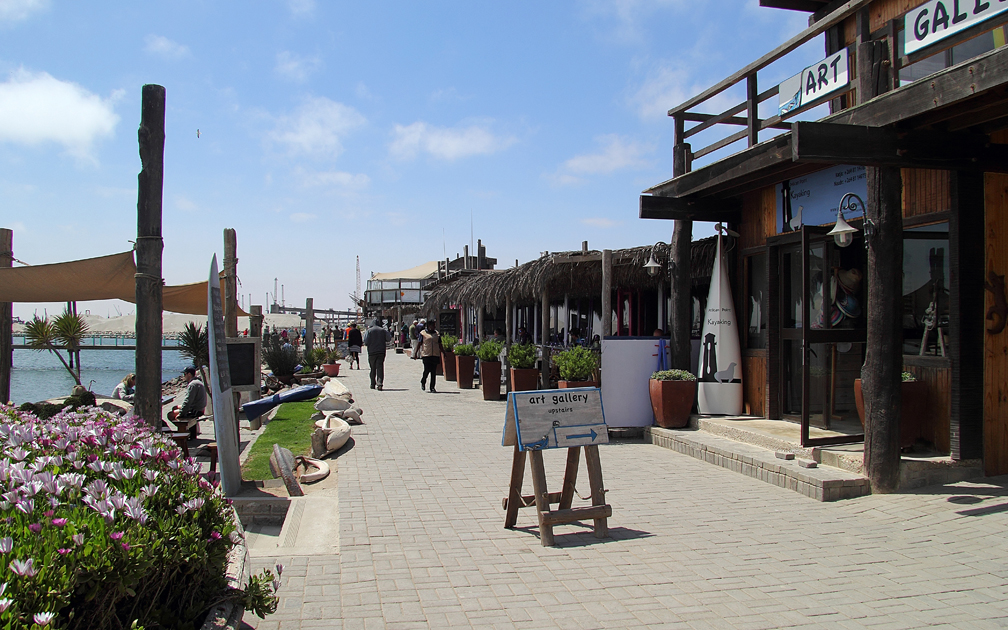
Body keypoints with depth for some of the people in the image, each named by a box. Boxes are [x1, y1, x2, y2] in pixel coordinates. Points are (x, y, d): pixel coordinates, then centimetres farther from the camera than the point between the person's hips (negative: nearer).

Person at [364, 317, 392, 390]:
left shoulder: (369, 331, -4)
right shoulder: (383, 330, 1)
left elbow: (366, 342, -10)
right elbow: (389, 338, 0)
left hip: (372, 352, 0)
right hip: (381, 352, 0)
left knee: (373, 368, 12)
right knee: (380, 367, -3)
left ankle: (373, 384, 20)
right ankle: (379, 383, -19)